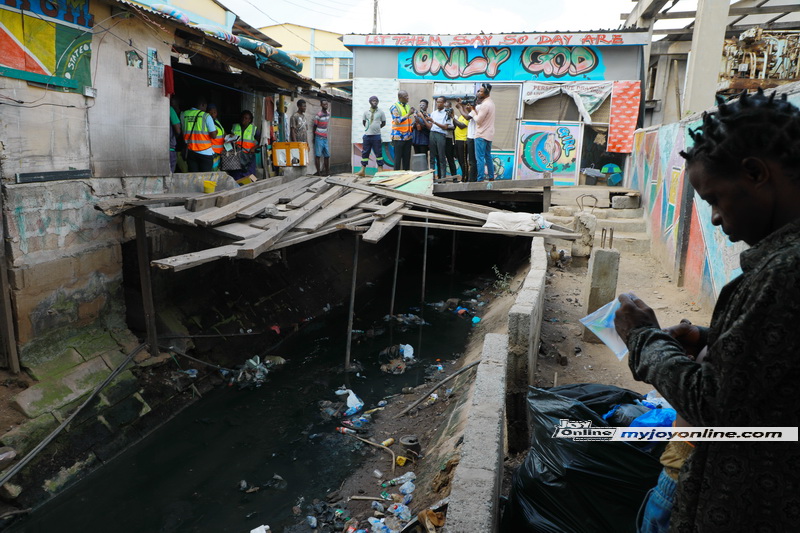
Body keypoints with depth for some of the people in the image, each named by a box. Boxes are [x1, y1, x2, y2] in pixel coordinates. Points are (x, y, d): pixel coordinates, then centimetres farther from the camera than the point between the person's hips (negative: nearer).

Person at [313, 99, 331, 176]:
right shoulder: (318, 115, -9)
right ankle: (318, 172, -4)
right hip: (319, 137, -7)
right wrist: (314, 138, 1)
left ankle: (327, 171, 17)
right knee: (318, 155, -5)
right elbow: (315, 126, -3)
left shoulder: (328, 114, 9)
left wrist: (326, 135, 17)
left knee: (327, 155, 9)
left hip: (325, 138, 7)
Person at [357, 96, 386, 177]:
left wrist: (377, 127, 9)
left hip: (376, 135, -2)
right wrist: (368, 128, 11)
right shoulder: (366, 112, 7)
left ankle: (380, 170, 5)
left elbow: (383, 123, 10)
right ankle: (363, 170, 7)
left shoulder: (381, 112, 2)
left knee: (378, 153, 1)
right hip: (367, 135, 2)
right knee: (365, 152, 4)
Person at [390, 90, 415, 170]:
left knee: (407, 158, 6)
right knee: (398, 158, -2)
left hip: (408, 137, 6)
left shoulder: (408, 106, 15)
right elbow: (397, 121, -16)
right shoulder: (394, 107, -6)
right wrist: (408, 114, -19)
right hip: (398, 137, -6)